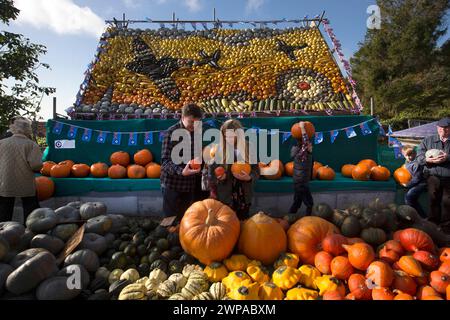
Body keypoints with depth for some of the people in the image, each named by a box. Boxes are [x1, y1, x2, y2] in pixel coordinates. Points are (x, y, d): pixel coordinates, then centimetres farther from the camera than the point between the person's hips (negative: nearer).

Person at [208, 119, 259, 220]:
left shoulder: (248, 149, -5)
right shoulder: (218, 150, -8)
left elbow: (256, 171, 0)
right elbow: (212, 175, -3)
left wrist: (248, 177, -19)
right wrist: (219, 177, -23)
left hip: (244, 196, 1)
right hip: (224, 196, -1)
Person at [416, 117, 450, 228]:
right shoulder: (428, 140, 10)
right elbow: (419, 156, 3)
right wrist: (428, 160, -17)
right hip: (433, 176, 1)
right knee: (434, 200, 7)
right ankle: (433, 224, 19)